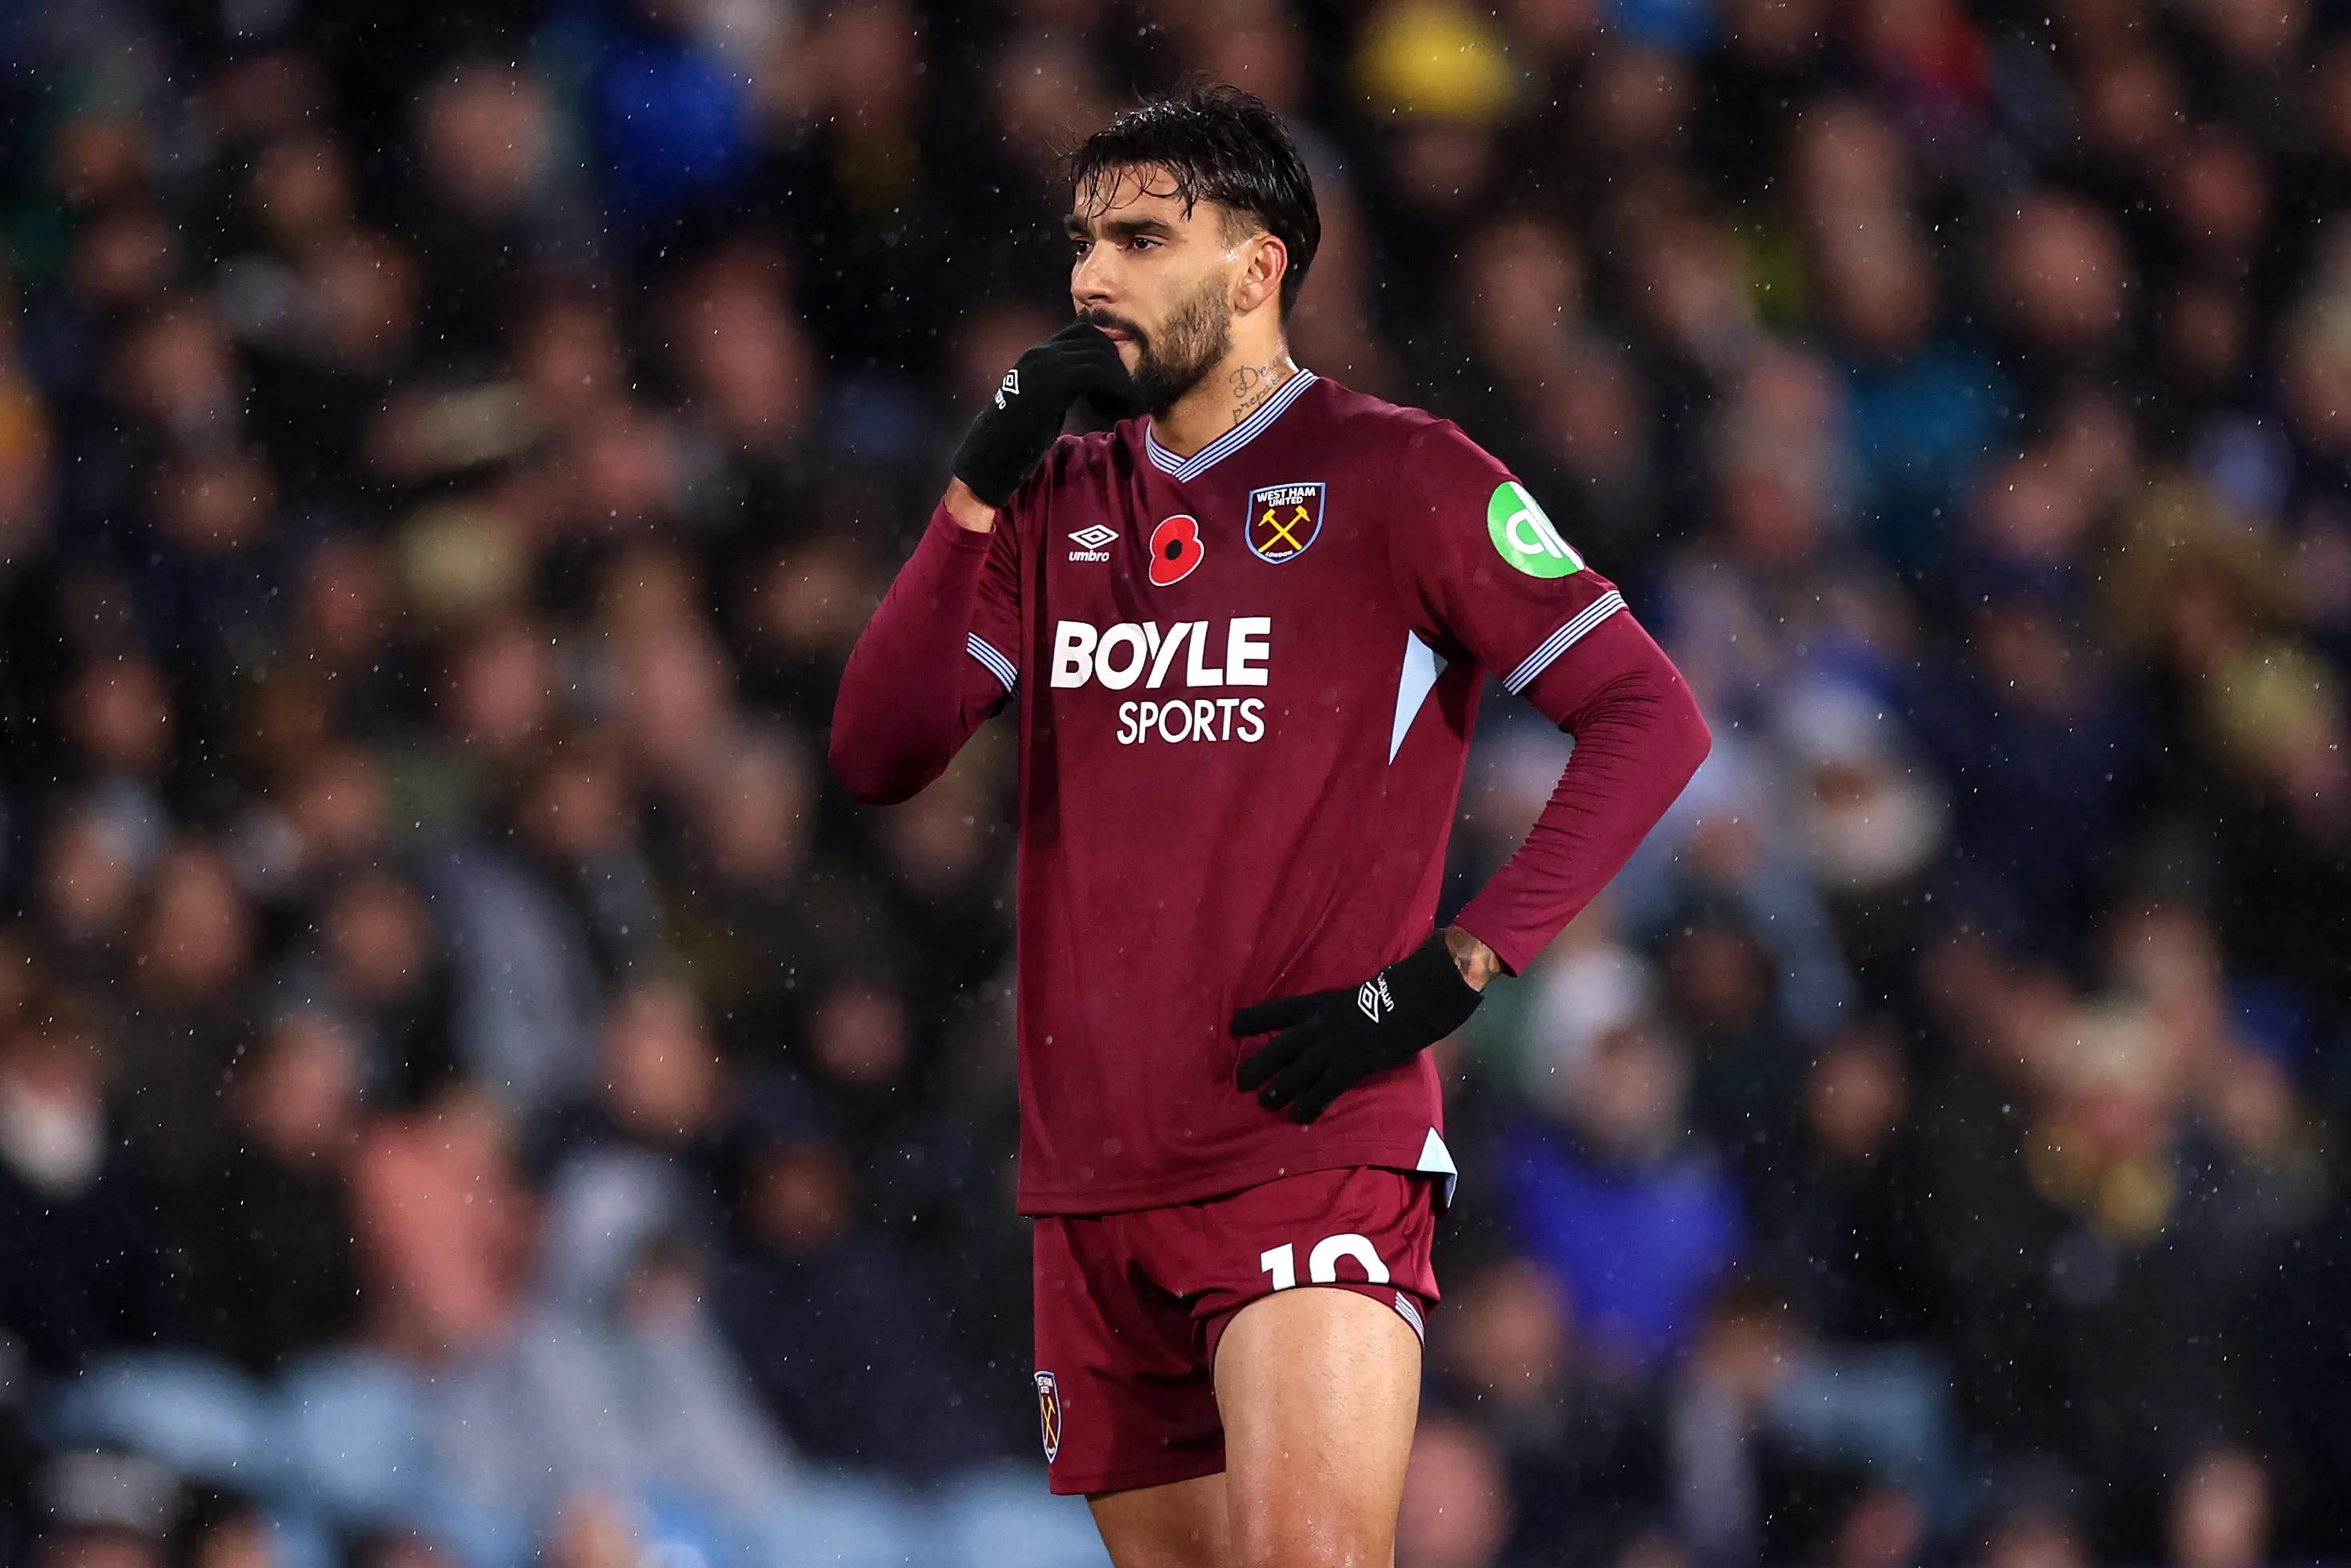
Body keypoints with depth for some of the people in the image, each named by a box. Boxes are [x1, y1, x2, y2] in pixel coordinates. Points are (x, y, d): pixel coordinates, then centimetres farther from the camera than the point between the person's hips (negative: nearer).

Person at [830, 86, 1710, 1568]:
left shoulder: (1399, 477, -1)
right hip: (1095, 1183, 6)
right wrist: (980, 489, -5)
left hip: (1318, 1152, -6)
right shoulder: (1057, 501, 15)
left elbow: (1652, 719, -5)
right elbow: (879, 755, 6)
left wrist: (1453, 972, -12)